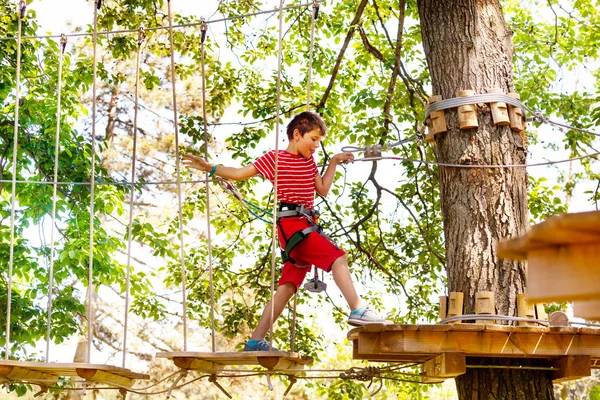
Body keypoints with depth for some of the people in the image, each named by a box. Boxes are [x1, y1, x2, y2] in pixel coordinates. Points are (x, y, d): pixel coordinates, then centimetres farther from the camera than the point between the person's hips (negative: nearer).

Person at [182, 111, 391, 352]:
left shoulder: (309, 162, 20)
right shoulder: (274, 158, 0)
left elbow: (323, 189, 22)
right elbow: (240, 174, 4)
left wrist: (334, 162, 17)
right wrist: (209, 168, -6)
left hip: (305, 226, 8)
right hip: (290, 222, -8)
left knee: (288, 285, 4)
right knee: (337, 256, -19)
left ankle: (256, 341, 6)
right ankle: (358, 311, -21)